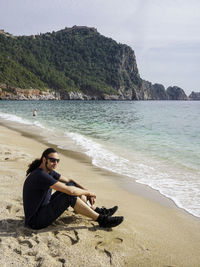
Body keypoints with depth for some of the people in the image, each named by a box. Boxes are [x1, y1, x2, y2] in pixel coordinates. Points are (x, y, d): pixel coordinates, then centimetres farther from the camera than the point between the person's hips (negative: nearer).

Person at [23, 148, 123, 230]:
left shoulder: (49, 171, 4)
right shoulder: (40, 175, -27)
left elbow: (69, 181, 12)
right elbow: (69, 190, -31)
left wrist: (87, 191, -1)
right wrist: (88, 193, -14)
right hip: (36, 221, -9)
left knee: (71, 185, 2)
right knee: (70, 196, -25)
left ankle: (98, 211, 8)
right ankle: (101, 219, -14)